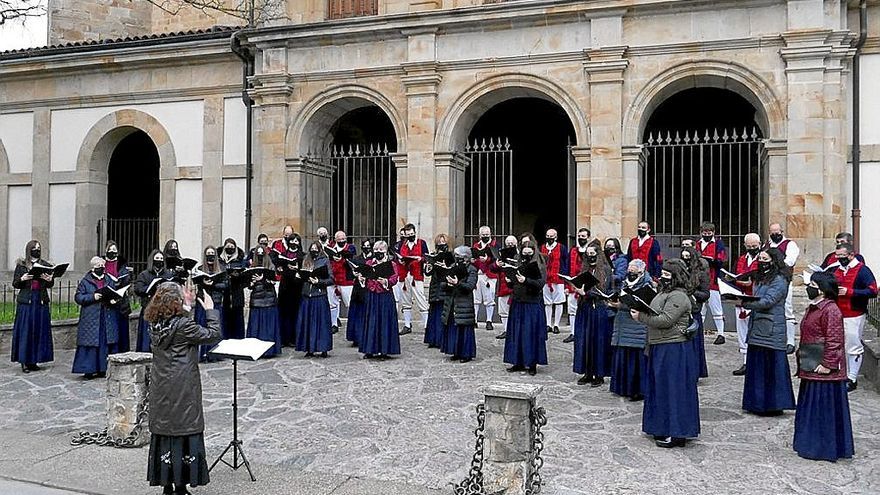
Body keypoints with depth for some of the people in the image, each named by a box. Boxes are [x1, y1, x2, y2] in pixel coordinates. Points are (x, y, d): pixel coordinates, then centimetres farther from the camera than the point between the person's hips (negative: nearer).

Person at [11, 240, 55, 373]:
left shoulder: (46, 265, 9)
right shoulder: (21, 265, 4)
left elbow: (50, 285, 10)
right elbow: (15, 284, 4)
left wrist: (49, 280, -12)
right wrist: (22, 279, -16)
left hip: (41, 302, 2)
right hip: (26, 302, -2)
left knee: (39, 331, 3)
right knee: (25, 331, -2)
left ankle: (34, 360, 11)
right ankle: (24, 361, 4)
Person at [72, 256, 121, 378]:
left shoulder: (109, 280, 14)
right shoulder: (85, 281, 2)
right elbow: (78, 297, -4)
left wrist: (114, 300, -3)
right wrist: (92, 297, -18)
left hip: (107, 318, 4)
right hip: (90, 319, -4)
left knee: (107, 343, 3)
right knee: (90, 344, -4)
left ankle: (103, 369, 10)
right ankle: (88, 370, 3)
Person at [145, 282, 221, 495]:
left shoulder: (155, 325, 2)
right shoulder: (183, 325, -19)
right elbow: (213, 335, -13)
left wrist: (187, 307, 15)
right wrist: (211, 310, -4)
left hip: (160, 389, 7)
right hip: (182, 389, -7)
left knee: (163, 431, 13)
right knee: (183, 432, 2)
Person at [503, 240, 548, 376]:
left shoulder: (540, 266, -3)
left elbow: (541, 283, -15)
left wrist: (526, 280, -27)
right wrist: (509, 281, -5)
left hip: (533, 305, -5)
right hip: (517, 303, 5)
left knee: (532, 333, -2)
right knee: (516, 333, 7)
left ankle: (532, 364, 7)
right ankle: (519, 362, 16)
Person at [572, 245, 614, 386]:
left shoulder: (605, 270, -4)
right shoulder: (585, 270, 12)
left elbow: (602, 291, -11)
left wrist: (585, 292, -19)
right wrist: (577, 289, -5)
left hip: (599, 309, -5)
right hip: (584, 309, 5)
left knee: (598, 342, -1)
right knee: (584, 341, 5)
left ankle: (599, 375, 7)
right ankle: (587, 373, 13)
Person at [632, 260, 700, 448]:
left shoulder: (678, 296, -15)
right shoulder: (664, 293, 18)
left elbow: (665, 320, -23)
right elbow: (655, 315, 22)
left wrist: (641, 317, -17)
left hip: (673, 350, -10)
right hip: (660, 348, 10)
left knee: (673, 389, -5)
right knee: (660, 388, 15)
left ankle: (677, 434, 2)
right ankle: (663, 428, 25)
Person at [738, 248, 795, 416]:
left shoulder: (779, 281, -11)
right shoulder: (761, 278, 17)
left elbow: (767, 301, -21)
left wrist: (745, 303, -26)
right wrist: (744, 301, 1)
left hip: (771, 331, -9)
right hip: (757, 329, 9)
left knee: (772, 368, -3)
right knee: (756, 366, 12)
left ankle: (774, 405, 5)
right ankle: (757, 403, 20)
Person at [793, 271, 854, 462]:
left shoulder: (830, 310, -17)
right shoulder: (813, 308, 14)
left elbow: (834, 341, -21)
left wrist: (827, 365, -21)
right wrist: (803, 359, 20)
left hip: (823, 370, -10)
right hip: (810, 368, 10)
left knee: (825, 407, -1)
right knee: (810, 406, 16)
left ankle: (826, 449, 9)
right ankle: (809, 443, 27)